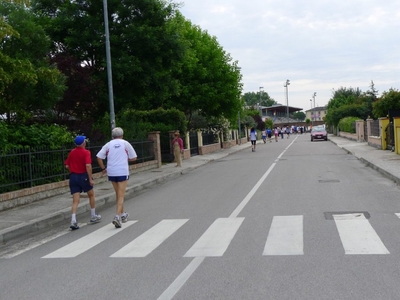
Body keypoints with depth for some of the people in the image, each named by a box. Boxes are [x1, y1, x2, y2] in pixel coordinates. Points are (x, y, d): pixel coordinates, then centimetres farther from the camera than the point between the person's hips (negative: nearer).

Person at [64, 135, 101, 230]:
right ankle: (93, 216, 27)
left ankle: (73, 220, -15)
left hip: (73, 176, 4)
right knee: (91, 195, 18)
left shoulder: (72, 152, 8)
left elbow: (67, 166, 8)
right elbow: (88, 166, -20)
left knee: (75, 200, 1)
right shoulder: (86, 152, -9)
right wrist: (90, 179, -17)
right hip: (83, 176, -4)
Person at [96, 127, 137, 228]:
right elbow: (133, 158, 2)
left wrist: (103, 168, 10)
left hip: (111, 173, 3)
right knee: (121, 196, -3)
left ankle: (123, 214, 32)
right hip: (123, 172, -3)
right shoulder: (125, 144, 0)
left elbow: (99, 157, -2)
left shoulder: (108, 145, 5)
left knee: (118, 194, 19)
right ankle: (117, 217, -17)